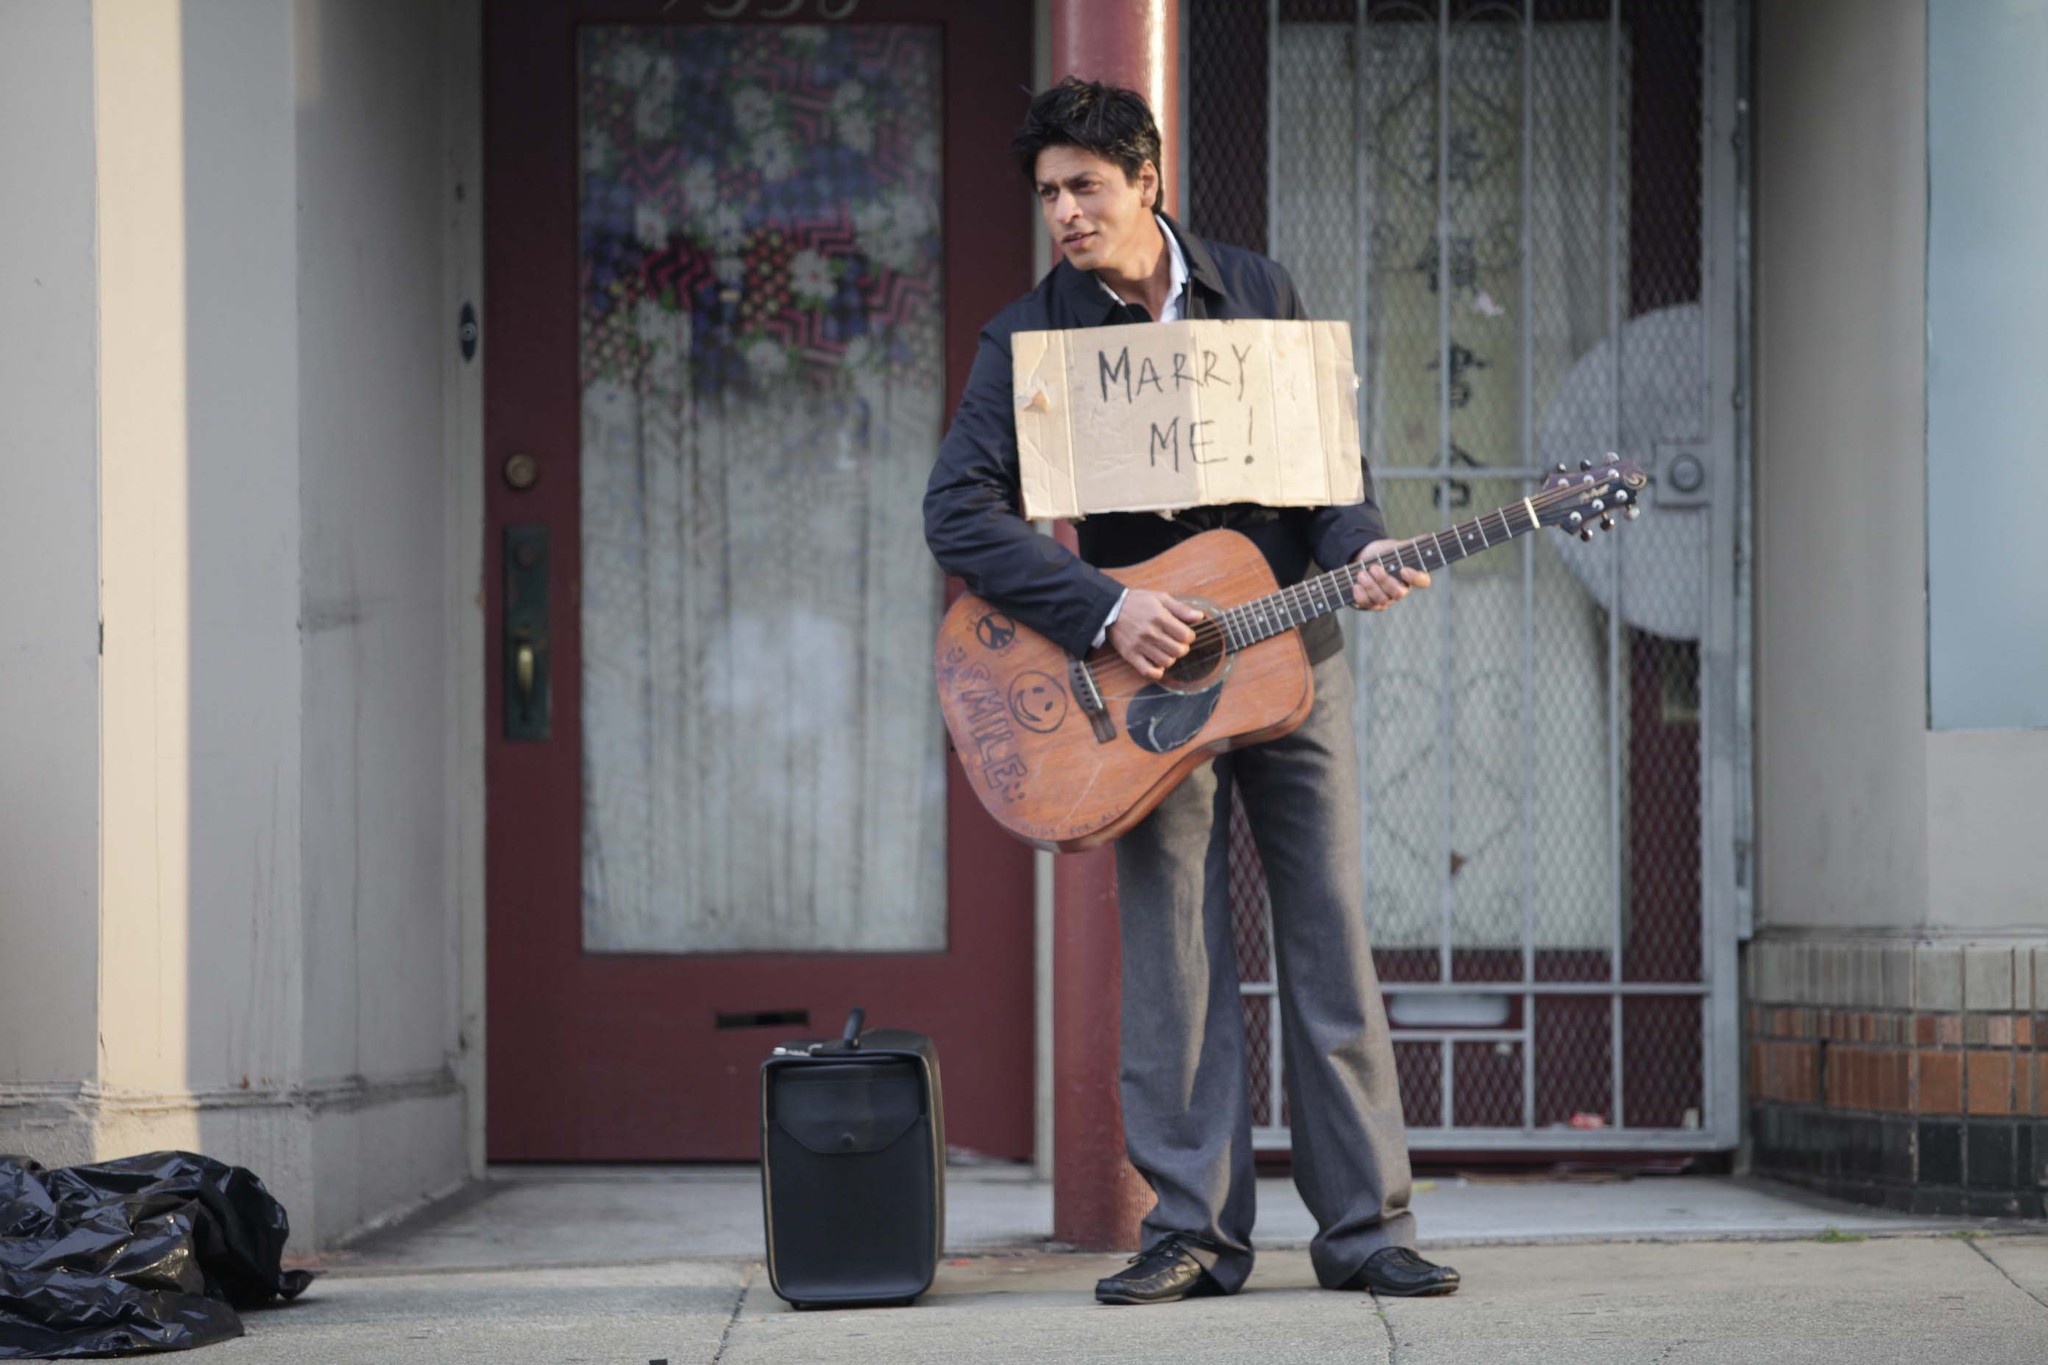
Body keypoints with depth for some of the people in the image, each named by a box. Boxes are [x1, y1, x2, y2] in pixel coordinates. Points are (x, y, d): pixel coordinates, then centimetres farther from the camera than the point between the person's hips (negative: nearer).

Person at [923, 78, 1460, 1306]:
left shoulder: (1260, 292, 5)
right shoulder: (1029, 337, -3)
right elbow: (959, 511, -12)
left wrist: (1359, 551, -10)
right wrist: (1106, 610, -21)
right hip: (1152, 670, -2)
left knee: (1333, 937, 2)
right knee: (1175, 954, -3)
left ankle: (1367, 1226, 6)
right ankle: (1197, 1231, 4)